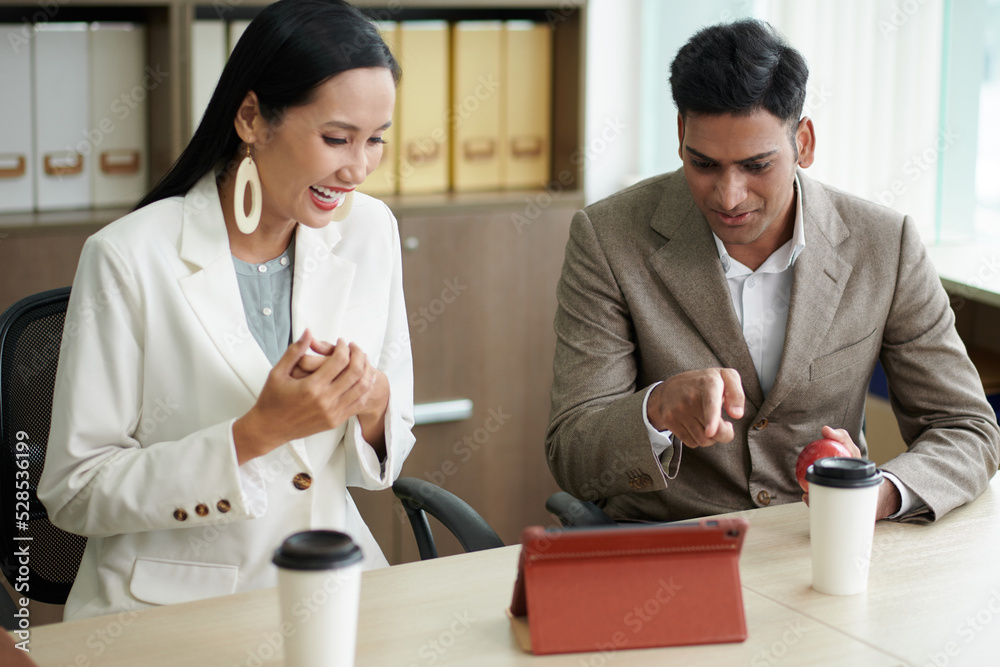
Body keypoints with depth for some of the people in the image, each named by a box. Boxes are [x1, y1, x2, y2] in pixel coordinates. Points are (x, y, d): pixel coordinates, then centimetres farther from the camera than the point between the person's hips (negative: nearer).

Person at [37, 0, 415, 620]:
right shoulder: (130, 259, -13)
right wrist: (256, 432, -22)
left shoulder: (370, 232, 1)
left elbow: (384, 458, 9)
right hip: (173, 597, -2)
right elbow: (73, 493, -12)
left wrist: (373, 408, -15)